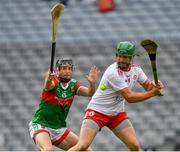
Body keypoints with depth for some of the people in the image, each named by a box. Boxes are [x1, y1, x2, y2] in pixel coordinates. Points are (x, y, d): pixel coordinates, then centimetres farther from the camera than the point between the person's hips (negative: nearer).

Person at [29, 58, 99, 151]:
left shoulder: (73, 84, 2)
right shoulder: (54, 81, -14)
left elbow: (89, 93, -14)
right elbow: (47, 87, -37)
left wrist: (92, 83, -36)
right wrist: (48, 80, -61)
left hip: (59, 128, 7)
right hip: (40, 125, -7)